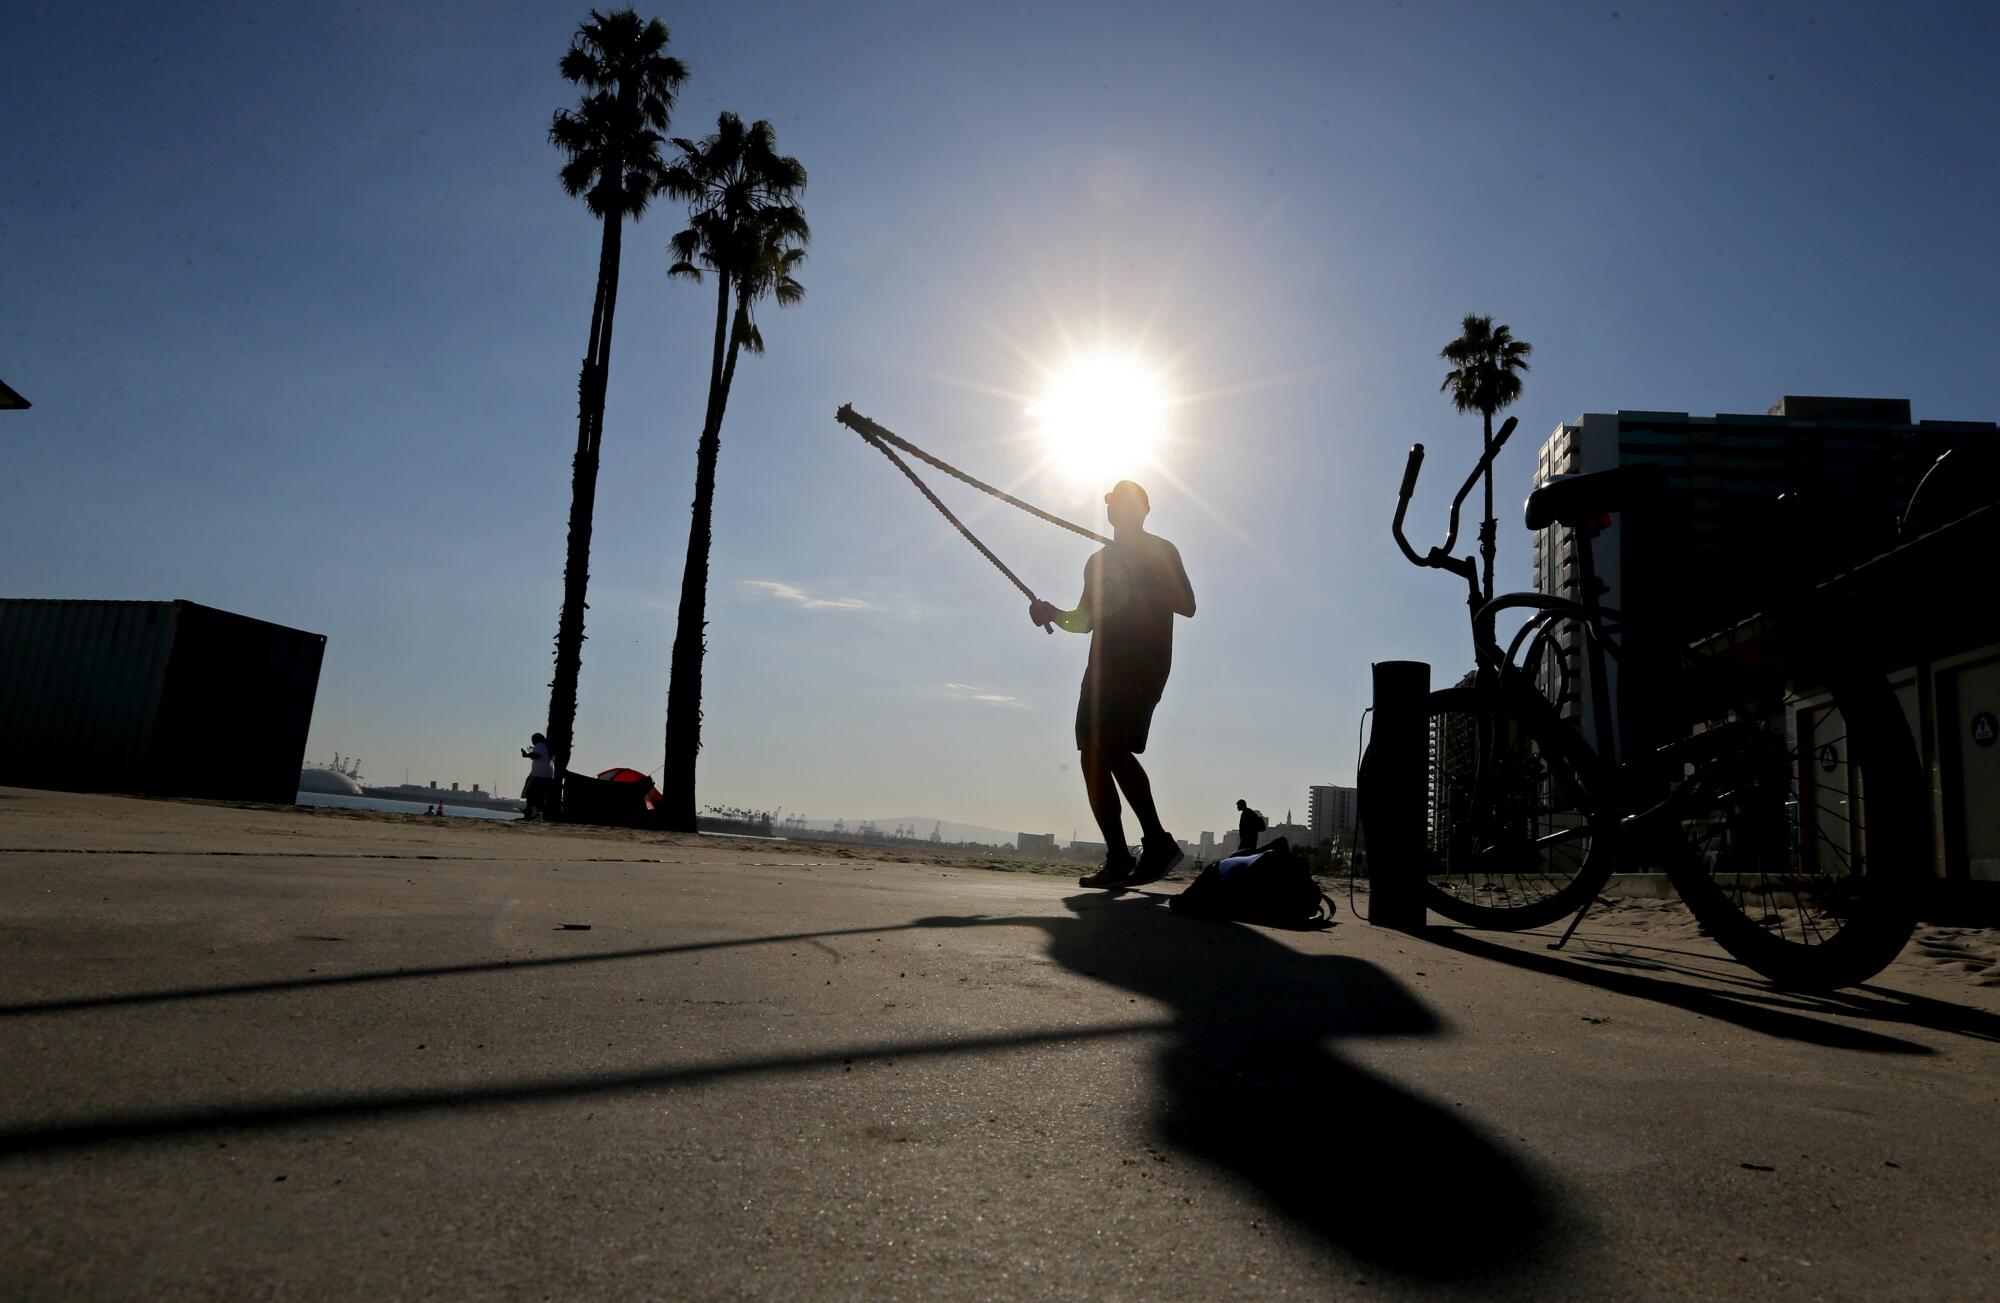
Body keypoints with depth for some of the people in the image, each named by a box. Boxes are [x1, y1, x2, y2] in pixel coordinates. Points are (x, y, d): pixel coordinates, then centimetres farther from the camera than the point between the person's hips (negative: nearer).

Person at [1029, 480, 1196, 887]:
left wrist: (1144, 583, -16)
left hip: (1144, 664, -7)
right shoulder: (1098, 560, 24)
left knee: (1111, 748, -22)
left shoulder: (1161, 551, 6)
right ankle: (1118, 859, 1)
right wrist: (1054, 614, 9)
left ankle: (1157, 841, -15)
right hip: (1104, 666, 7)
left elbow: (1187, 606, -4)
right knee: (1092, 756, -3)